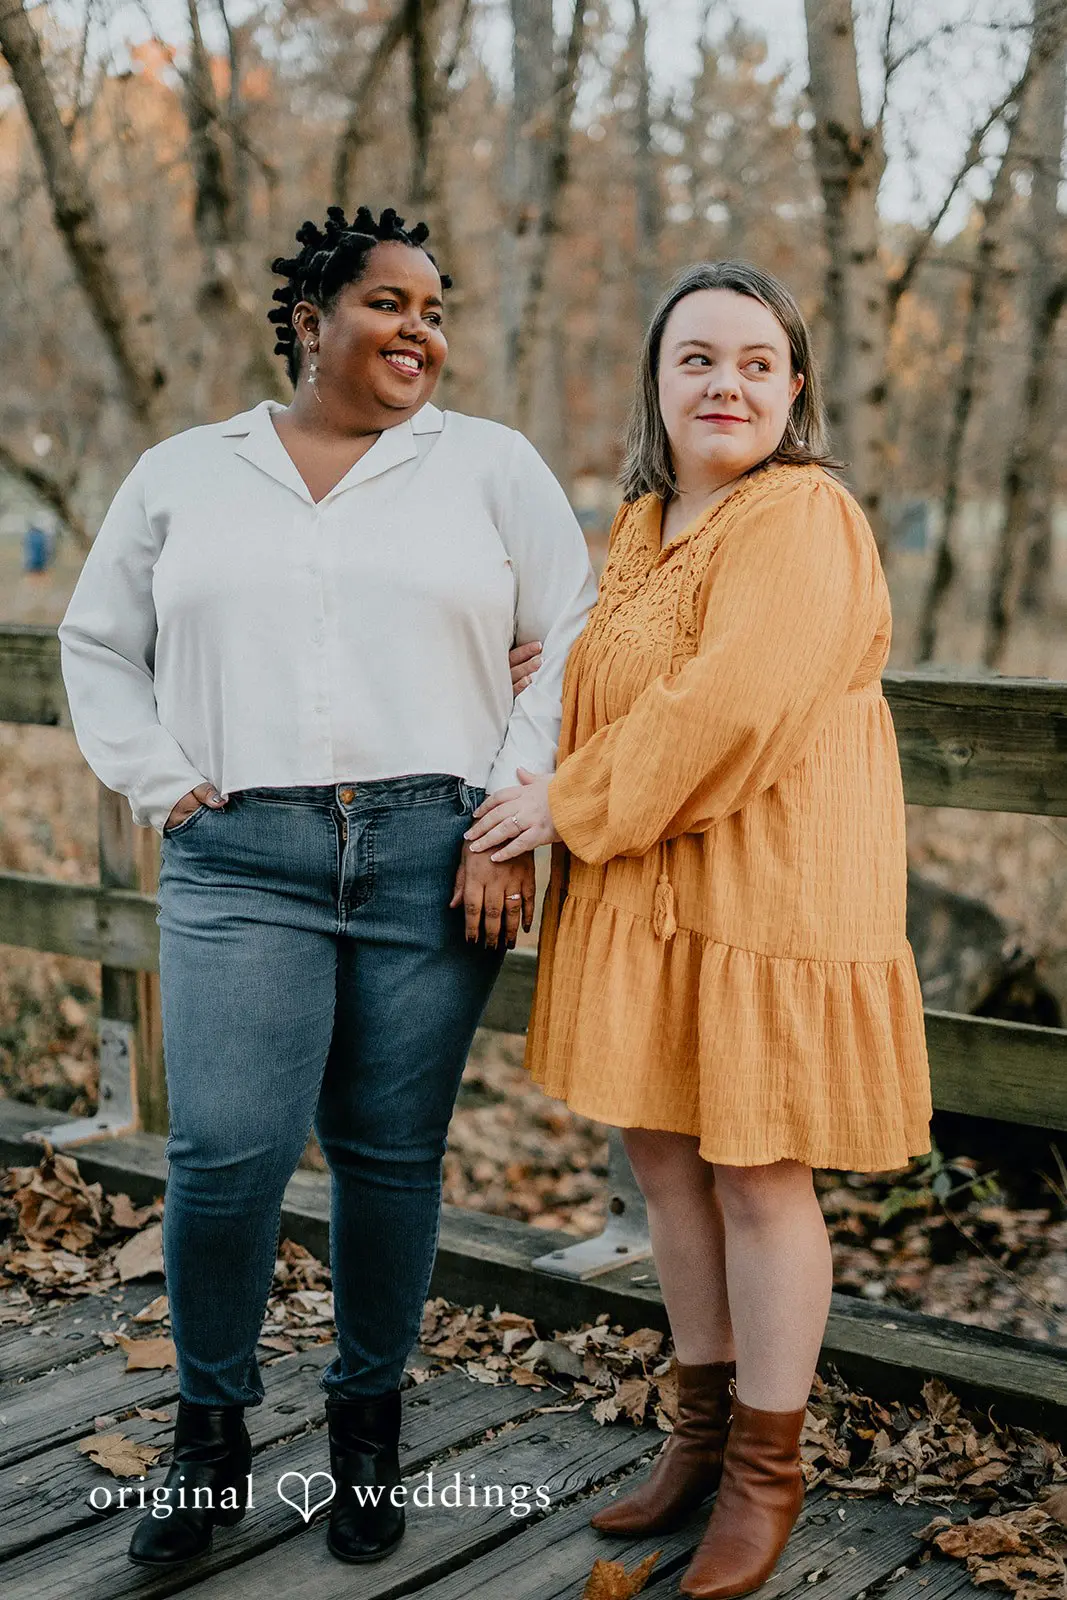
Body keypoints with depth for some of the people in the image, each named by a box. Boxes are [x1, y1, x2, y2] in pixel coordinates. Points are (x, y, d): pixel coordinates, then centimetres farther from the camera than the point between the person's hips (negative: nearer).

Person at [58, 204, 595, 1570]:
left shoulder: (492, 467, 9)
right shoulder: (182, 475, 13)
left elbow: (574, 643, 6)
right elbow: (98, 647, 19)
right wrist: (164, 790, 5)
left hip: (435, 859, 0)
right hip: (241, 865, 0)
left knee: (392, 1156, 5)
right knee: (225, 1153, -10)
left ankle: (368, 1425, 25)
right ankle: (210, 1431, 13)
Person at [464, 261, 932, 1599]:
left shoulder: (804, 521, -14)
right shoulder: (644, 523, 12)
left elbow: (729, 712, -24)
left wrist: (568, 803, -16)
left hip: (766, 898, -8)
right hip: (643, 900, 8)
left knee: (755, 1175, 2)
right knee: (661, 1154, 15)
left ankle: (766, 1472, 20)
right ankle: (702, 1431, 33)